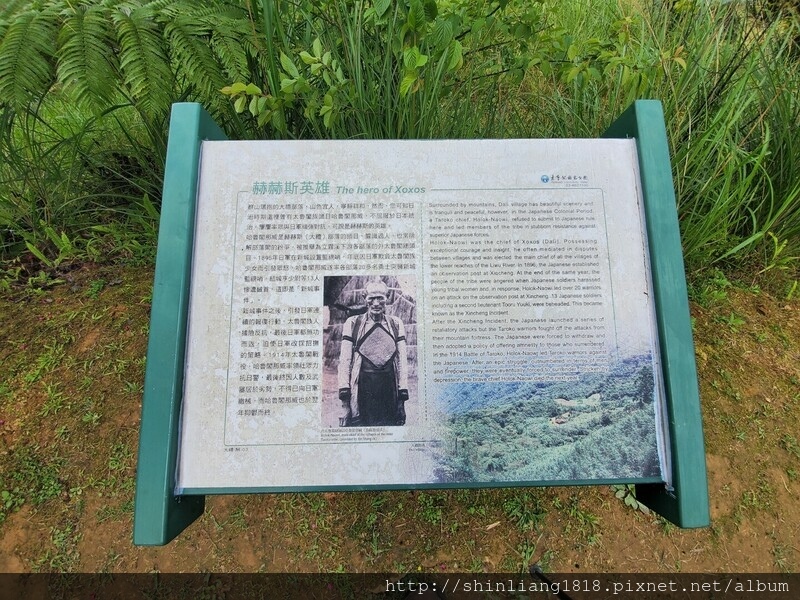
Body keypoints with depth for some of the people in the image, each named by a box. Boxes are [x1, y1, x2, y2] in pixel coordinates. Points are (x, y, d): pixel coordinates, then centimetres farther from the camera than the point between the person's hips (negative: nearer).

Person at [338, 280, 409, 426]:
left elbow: (402, 359, 7)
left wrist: (403, 392, 1)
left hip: (389, 390, 2)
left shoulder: (396, 324, 8)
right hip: (362, 390, -2)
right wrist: (344, 392, -6)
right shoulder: (353, 324, 3)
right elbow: (344, 360, 1)